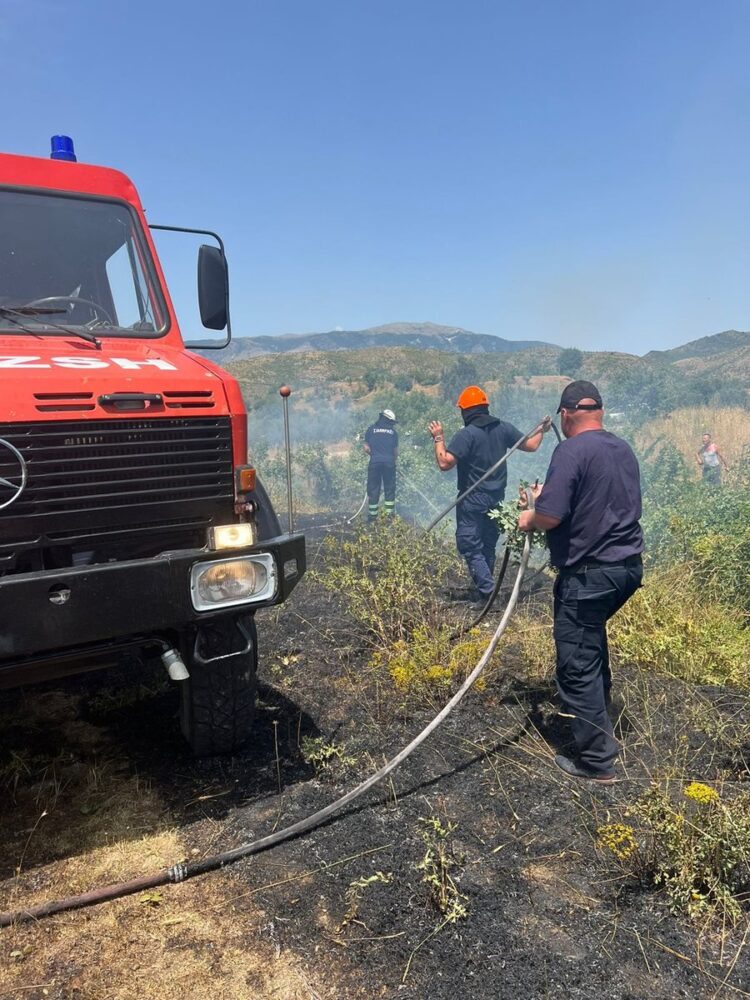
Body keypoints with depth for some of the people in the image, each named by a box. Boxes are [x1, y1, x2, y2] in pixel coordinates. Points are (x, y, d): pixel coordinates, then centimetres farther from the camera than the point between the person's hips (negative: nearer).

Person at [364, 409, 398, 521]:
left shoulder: (371, 429, 6)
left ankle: (372, 516, 7)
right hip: (389, 462, 0)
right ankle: (390, 514, 7)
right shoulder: (393, 431, 8)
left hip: (375, 462, 0)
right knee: (390, 488, 9)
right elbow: (396, 450, 9)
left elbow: (366, 448, 3)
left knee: (373, 489, 5)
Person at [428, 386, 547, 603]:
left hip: (472, 501, -7)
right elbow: (531, 445, 13)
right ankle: (484, 588, 29)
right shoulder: (503, 428, 2)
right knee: (488, 545, 18)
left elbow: (445, 463, -24)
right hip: (496, 499, 7)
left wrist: (438, 438, -10)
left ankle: (488, 591, -12)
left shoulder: (466, 434, -17)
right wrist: (542, 430, 32)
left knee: (470, 546, -2)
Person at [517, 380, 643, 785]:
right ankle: (599, 719, 47)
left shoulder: (571, 452, -17)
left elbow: (550, 516, -24)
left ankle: (597, 761, 10)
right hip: (628, 565, 9)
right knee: (593, 638, 31)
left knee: (578, 666, 1)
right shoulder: (624, 450, 9)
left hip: (589, 573, -9)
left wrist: (529, 519, -1)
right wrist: (550, 494, 22)